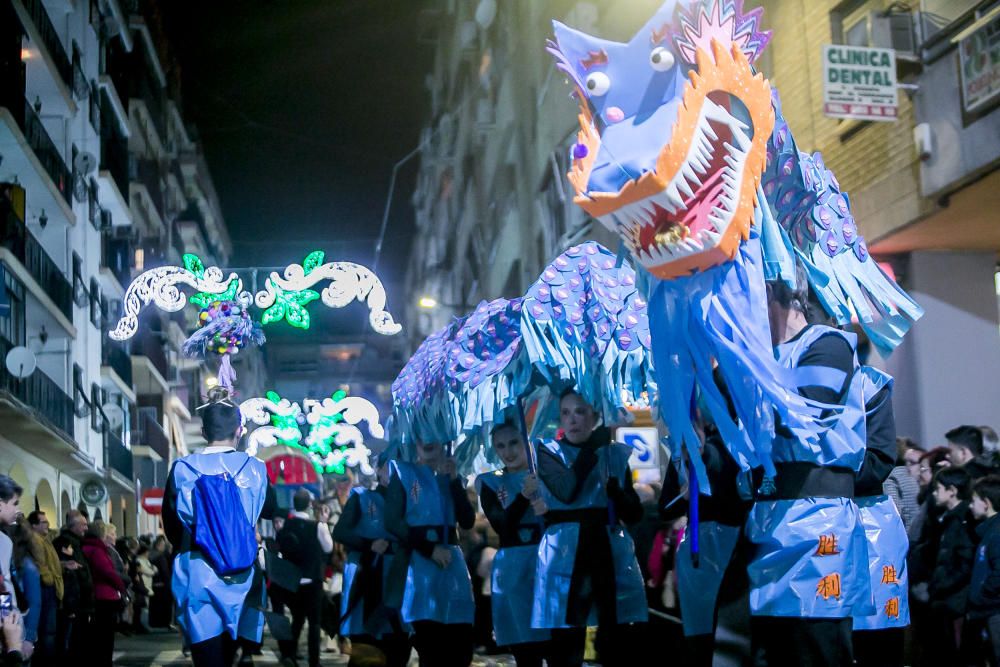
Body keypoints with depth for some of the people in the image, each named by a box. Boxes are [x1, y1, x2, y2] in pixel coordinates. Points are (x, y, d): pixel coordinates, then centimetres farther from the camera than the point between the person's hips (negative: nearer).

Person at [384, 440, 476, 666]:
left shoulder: (451, 476, 18)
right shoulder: (403, 473, 6)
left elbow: (468, 521, 6)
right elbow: (393, 522, -4)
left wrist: (454, 480, -2)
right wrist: (429, 549, -11)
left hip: (452, 562, 4)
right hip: (418, 561, -4)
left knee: (460, 646, -4)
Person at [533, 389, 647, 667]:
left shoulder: (616, 453, 12)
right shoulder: (549, 453, 5)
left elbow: (634, 513, 10)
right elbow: (567, 491, -16)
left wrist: (614, 489, -10)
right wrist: (594, 444, -10)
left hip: (610, 553, 2)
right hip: (565, 555, -2)